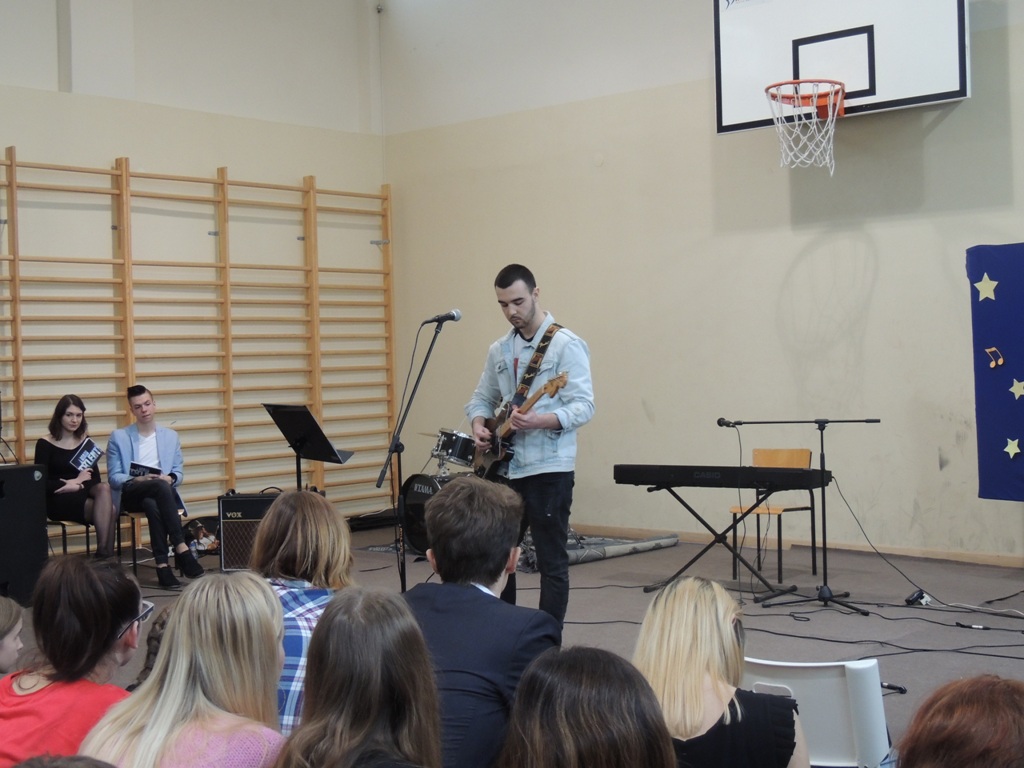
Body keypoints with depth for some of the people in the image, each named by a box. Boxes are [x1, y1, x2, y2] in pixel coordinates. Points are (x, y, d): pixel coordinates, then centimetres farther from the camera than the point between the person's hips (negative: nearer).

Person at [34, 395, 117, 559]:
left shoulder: (85, 442, 11)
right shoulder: (45, 444, -3)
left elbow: (96, 478, 5)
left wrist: (78, 485, -15)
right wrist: (75, 481, -9)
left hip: (83, 494, 5)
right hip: (58, 499, -5)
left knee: (104, 488, -32)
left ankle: (103, 554, -34)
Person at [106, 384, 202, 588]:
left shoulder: (171, 436, 17)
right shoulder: (118, 437, 9)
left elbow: (179, 473, 13)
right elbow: (114, 478, 3)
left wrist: (170, 478, -12)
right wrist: (137, 480, -17)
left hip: (160, 491, 2)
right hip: (130, 493, -2)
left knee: (153, 505, -39)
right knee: (161, 487, -38)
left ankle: (162, 564, -40)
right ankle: (181, 548, -42)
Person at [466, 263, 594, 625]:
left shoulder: (566, 344, -8)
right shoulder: (499, 349, 12)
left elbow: (584, 406, -15)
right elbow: (482, 398, 21)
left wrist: (539, 421, -30)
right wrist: (479, 425, -2)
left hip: (548, 467, -7)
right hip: (505, 467, 7)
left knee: (551, 562, 0)